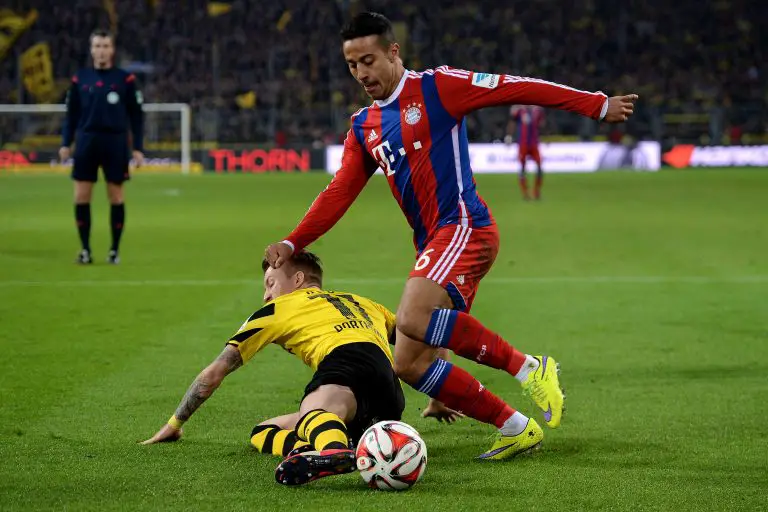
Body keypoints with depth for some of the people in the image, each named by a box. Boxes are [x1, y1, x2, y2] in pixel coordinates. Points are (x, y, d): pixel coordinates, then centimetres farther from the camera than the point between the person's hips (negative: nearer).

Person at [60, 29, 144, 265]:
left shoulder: (125, 79, 2)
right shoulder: (80, 78, 7)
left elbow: (136, 115, 3)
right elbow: (72, 114, 11)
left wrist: (138, 147, -3)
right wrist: (66, 143, 2)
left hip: (115, 142, -2)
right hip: (86, 141, 2)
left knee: (116, 196, 2)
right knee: (81, 197, -2)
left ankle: (115, 250, 11)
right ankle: (85, 249, 8)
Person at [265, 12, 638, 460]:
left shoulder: (437, 87, -3)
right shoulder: (364, 128, 17)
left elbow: (517, 88, -3)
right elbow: (339, 194, 16)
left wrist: (598, 105, -4)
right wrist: (292, 244, 3)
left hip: (464, 227, -8)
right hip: (433, 243, 8)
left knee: (413, 318, -31)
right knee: (410, 364, -2)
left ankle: (529, 368, -19)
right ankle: (516, 429, 7)